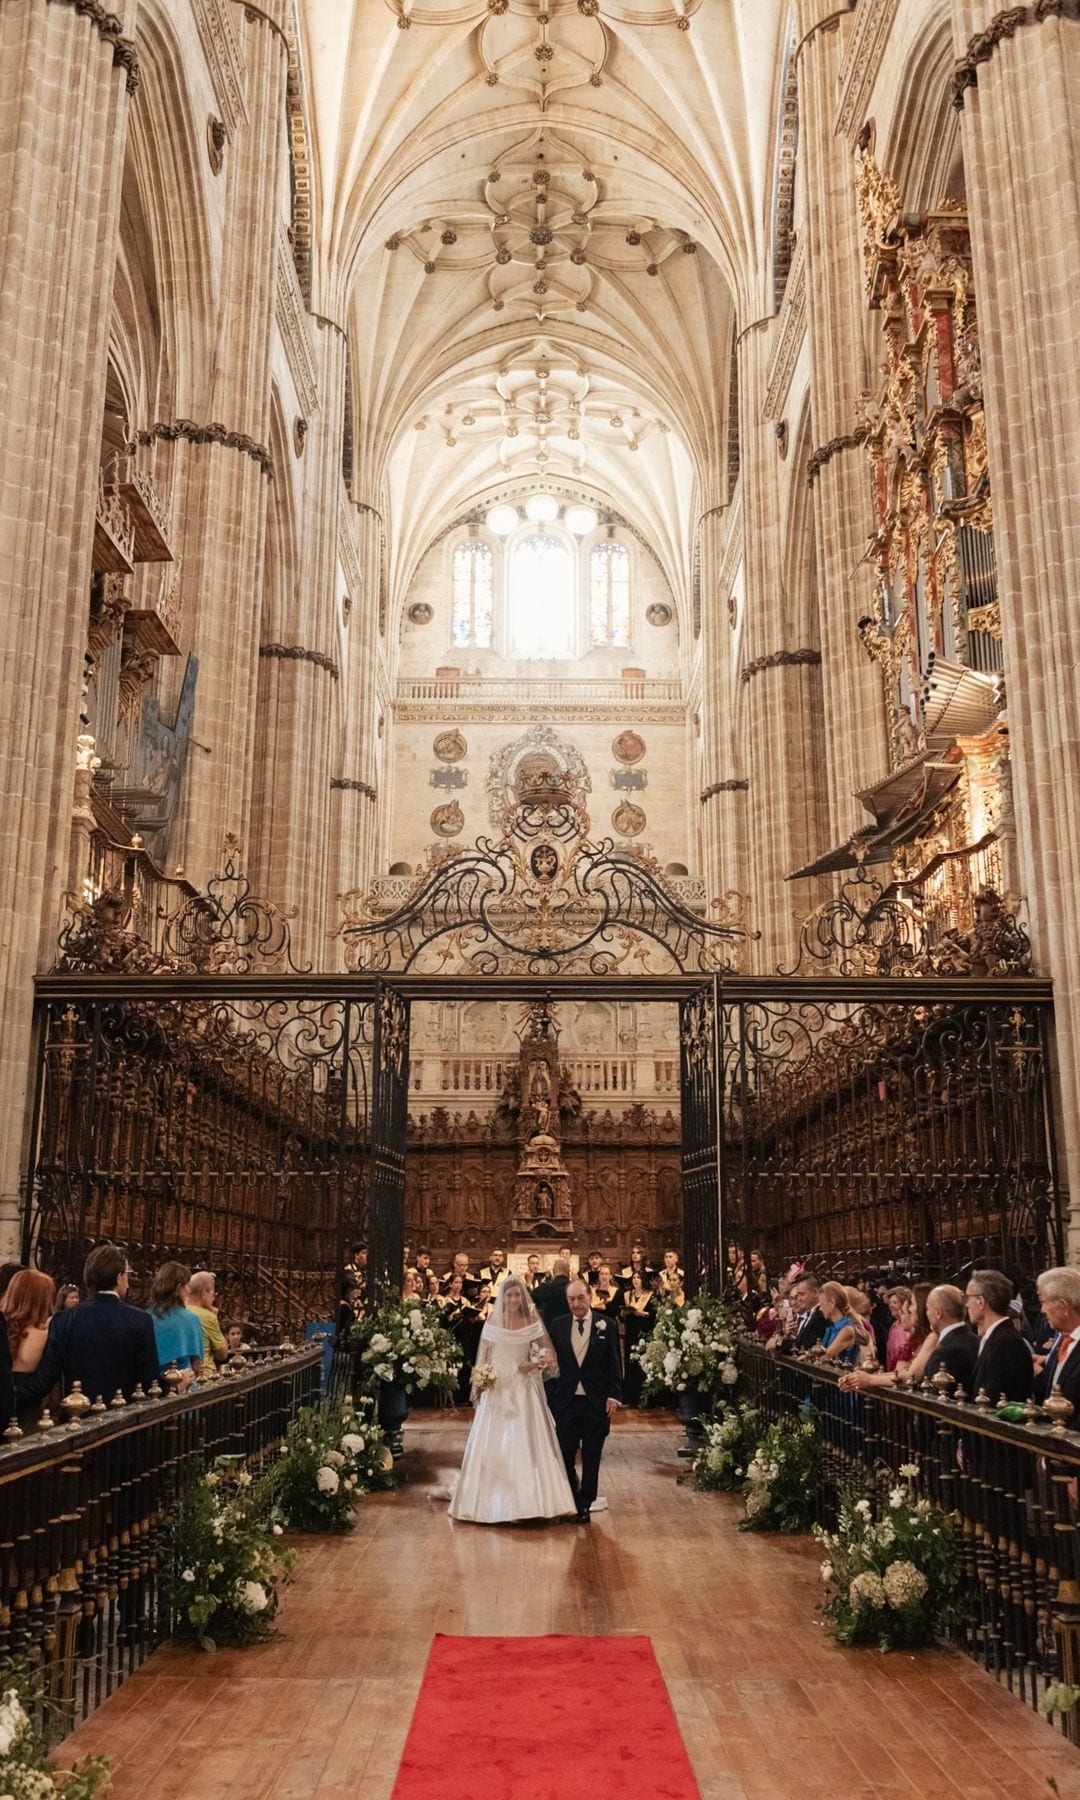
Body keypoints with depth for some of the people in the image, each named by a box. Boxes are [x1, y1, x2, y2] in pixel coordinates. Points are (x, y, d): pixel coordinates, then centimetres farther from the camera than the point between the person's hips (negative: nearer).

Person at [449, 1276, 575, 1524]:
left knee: (527, 1444, -4)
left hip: (523, 1390, -1)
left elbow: (550, 1354, -3)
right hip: (496, 1388, 1)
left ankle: (530, 1500, 4)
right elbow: (483, 1357, 6)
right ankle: (494, 1503, 14)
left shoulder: (532, 1323, -1)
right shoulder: (492, 1323, 3)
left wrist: (534, 1364, -22)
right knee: (493, 1446, 4)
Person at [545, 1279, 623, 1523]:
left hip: (596, 1402, -1)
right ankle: (572, 1498, 27)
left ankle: (585, 1504, 22)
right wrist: (549, 1398, 3)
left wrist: (614, 1396, -8)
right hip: (565, 1402, 1)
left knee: (591, 1457, 7)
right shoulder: (558, 1326, 3)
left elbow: (614, 1365, 0)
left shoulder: (607, 1325, -2)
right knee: (565, 1455, 3)